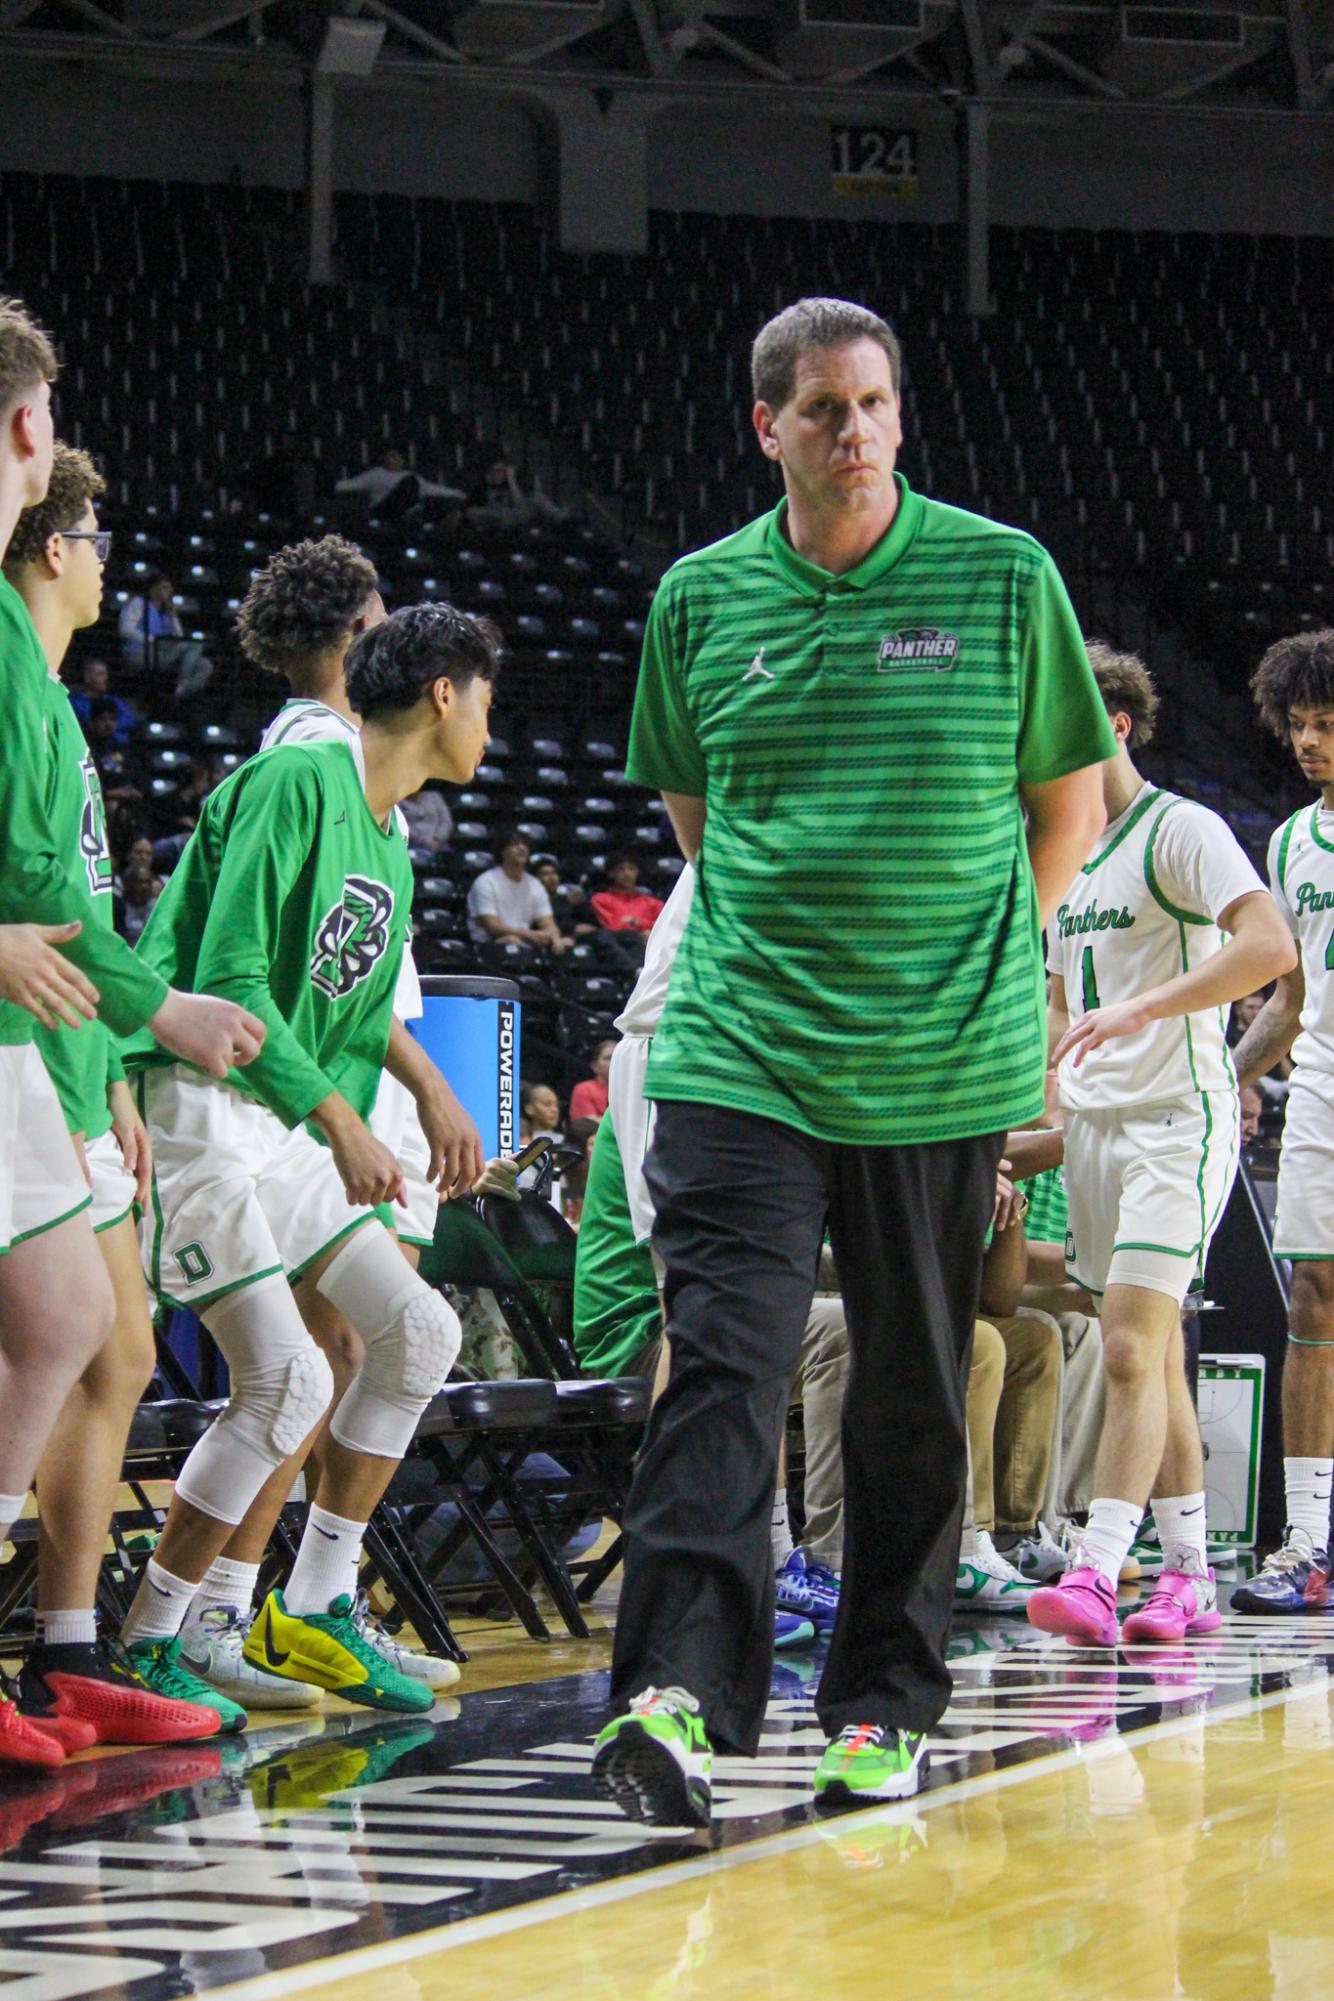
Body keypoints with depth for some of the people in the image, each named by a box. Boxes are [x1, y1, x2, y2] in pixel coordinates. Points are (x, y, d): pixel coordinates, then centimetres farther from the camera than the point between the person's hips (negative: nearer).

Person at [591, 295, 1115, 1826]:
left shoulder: (1004, 578, 1)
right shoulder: (700, 598, 5)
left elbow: (1069, 797, 11)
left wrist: (984, 955, 8)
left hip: (945, 1067, 0)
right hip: (740, 1053, 0)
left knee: (915, 1398, 7)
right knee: (722, 1366, -14)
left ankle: (883, 1703, 19)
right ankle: (679, 1696, -22)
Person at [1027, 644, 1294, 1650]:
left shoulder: (1181, 829, -9)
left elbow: (1269, 945, -23)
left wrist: (1141, 1009, -29)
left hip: (1177, 1119, -8)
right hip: (1095, 1123, 8)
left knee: (1131, 1351, -15)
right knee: (1154, 1358, 9)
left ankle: (1094, 1576, -21)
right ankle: (1188, 1575, 14)